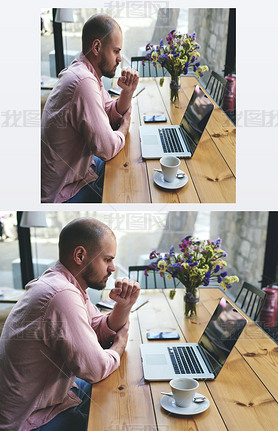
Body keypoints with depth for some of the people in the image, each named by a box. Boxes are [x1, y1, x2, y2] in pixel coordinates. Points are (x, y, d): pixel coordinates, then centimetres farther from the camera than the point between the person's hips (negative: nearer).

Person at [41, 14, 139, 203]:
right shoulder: (84, 82, -30)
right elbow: (107, 149, -28)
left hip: (80, 165, 9)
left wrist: (127, 92, -9)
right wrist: (125, 126, -7)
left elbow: (113, 115, 11)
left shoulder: (85, 72, 3)